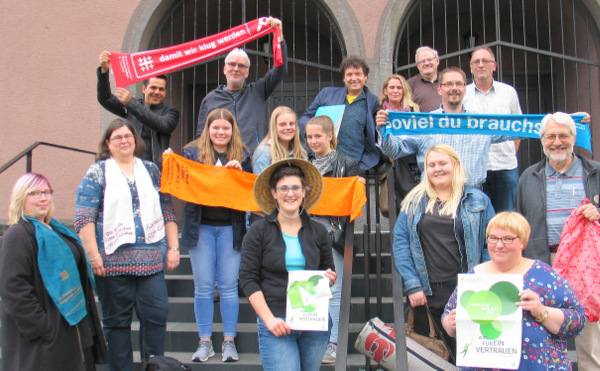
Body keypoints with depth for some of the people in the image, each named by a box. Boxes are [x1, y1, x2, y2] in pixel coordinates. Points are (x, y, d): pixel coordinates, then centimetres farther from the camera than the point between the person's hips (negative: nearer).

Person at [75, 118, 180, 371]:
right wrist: (93, 255, -12)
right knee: (116, 321, 5)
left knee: (156, 315, -2)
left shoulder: (151, 170, 14)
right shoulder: (97, 172, 4)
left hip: (151, 259, 3)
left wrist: (173, 247, 8)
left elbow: (167, 210, 15)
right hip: (114, 260, -2)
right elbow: (84, 217, -4)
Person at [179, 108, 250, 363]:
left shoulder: (241, 155, 7)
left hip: (230, 227, 0)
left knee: (229, 286, 2)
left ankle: (229, 342, 13)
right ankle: (204, 342, 15)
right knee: (203, 287, 5)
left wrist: (240, 171, -12)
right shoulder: (193, 152, 5)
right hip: (201, 227, 0)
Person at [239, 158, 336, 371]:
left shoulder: (318, 231, 9)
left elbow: (329, 272, 19)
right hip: (276, 324, -3)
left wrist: (329, 279, -5)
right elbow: (248, 279, -3)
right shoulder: (259, 231, 0)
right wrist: (269, 319, -12)